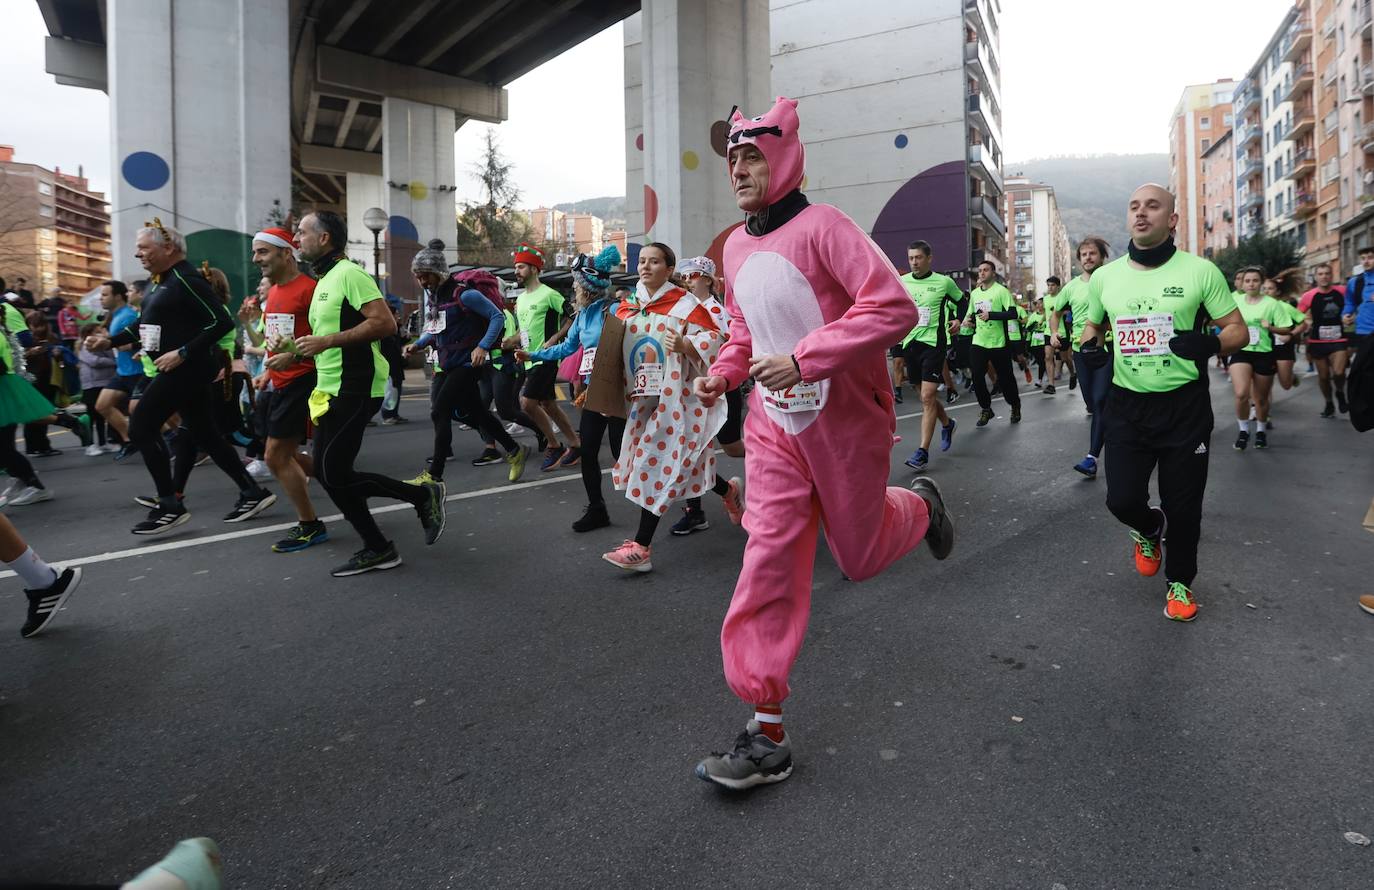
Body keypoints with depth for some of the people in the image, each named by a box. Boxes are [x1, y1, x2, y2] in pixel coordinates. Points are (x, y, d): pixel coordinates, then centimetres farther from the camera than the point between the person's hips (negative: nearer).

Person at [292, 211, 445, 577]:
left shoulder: (349, 274, -11)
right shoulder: (323, 281, 19)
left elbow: (385, 322, -23)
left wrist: (328, 341, -22)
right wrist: (299, 349, 17)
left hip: (354, 389, -10)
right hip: (332, 389, 10)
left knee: (334, 474, -10)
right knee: (329, 473, 7)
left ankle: (423, 495, 3)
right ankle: (377, 549, 15)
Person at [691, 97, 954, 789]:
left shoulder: (821, 226, -13)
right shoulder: (735, 246, 8)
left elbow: (894, 307, -23)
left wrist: (802, 359, -28)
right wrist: (722, 373, 4)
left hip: (845, 418, -5)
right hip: (774, 425, 5)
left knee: (859, 556, 10)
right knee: (769, 563, -4)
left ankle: (918, 504, 45)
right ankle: (767, 735, 5)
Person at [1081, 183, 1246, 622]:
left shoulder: (1200, 271, -6)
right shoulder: (1104, 277, 2)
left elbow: (1238, 330, -1)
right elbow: (1092, 324, 19)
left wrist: (1209, 343, -23)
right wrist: (1088, 346, -4)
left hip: (1185, 406, -2)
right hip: (1127, 406, 2)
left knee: (1183, 505, 6)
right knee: (1122, 499, -1)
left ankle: (1180, 582, 31)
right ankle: (1149, 530, 37)